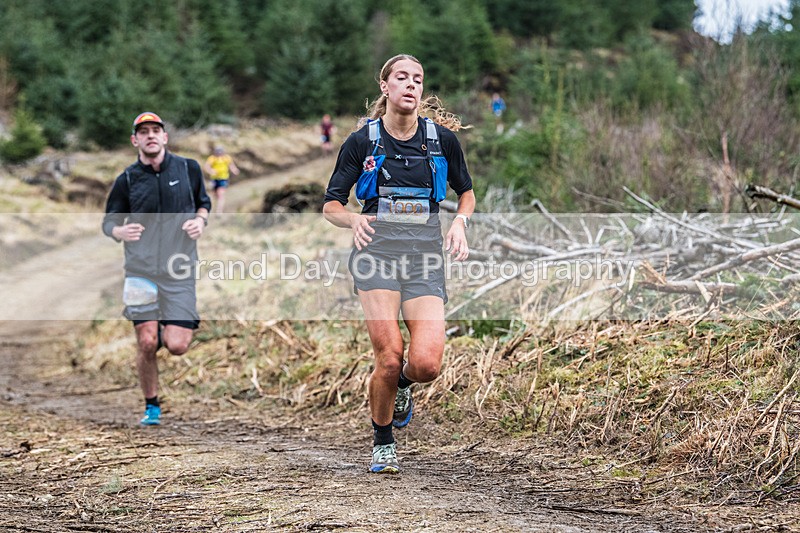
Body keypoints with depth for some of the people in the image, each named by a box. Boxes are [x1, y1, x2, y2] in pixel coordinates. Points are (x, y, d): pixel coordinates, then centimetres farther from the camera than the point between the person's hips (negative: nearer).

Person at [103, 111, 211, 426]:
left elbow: (203, 202, 20)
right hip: (140, 270, 0)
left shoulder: (188, 169, 4)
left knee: (176, 346, -9)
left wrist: (200, 220, -2)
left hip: (179, 271, 0)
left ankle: (170, 329, 28)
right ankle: (151, 406, 15)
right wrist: (120, 231, -13)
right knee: (146, 344, -7)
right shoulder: (126, 180, 3)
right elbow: (108, 222, 10)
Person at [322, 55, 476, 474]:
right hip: (377, 248, -1)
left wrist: (459, 224, 1)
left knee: (426, 364, -14)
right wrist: (354, 220, -14)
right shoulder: (362, 141, 4)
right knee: (389, 356, -15)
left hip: (425, 252, 1)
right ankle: (382, 443, 10)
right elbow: (331, 205, 8)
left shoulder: (442, 138, 7)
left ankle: (400, 385, 25)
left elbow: (467, 193, 22)